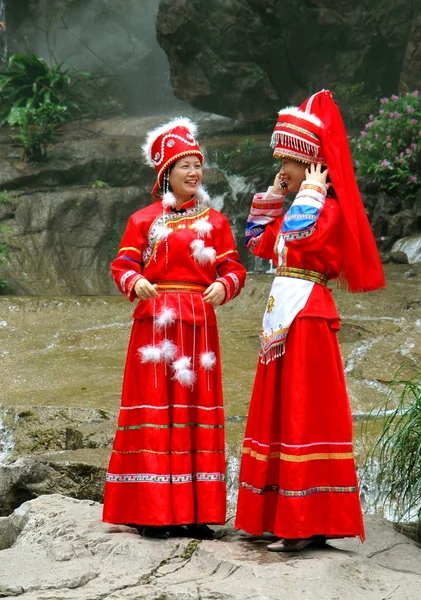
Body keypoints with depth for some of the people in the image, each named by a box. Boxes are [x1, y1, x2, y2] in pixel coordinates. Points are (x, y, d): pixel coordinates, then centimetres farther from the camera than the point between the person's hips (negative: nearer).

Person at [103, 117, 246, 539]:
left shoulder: (214, 221, 12)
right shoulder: (144, 220, 8)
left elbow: (234, 268, 8)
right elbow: (123, 264, 3)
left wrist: (223, 286, -14)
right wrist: (135, 282, -18)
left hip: (199, 323, 2)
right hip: (155, 322, -2)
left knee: (197, 408, 2)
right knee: (155, 407, -5)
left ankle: (195, 511, 5)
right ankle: (152, 511, -2)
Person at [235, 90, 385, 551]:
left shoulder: (328, 206, -11)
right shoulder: (297, 207, 18)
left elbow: (300, 236, -29)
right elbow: (258, 243, 24)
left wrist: (310, 192, -16)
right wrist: (272, 196, 16)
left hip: (307, 313, -10)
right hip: (283, 313, 10)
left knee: (305, 413, -9)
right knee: (281, 410, 12)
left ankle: (308, 524, -6)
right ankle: (286, 515, 19)